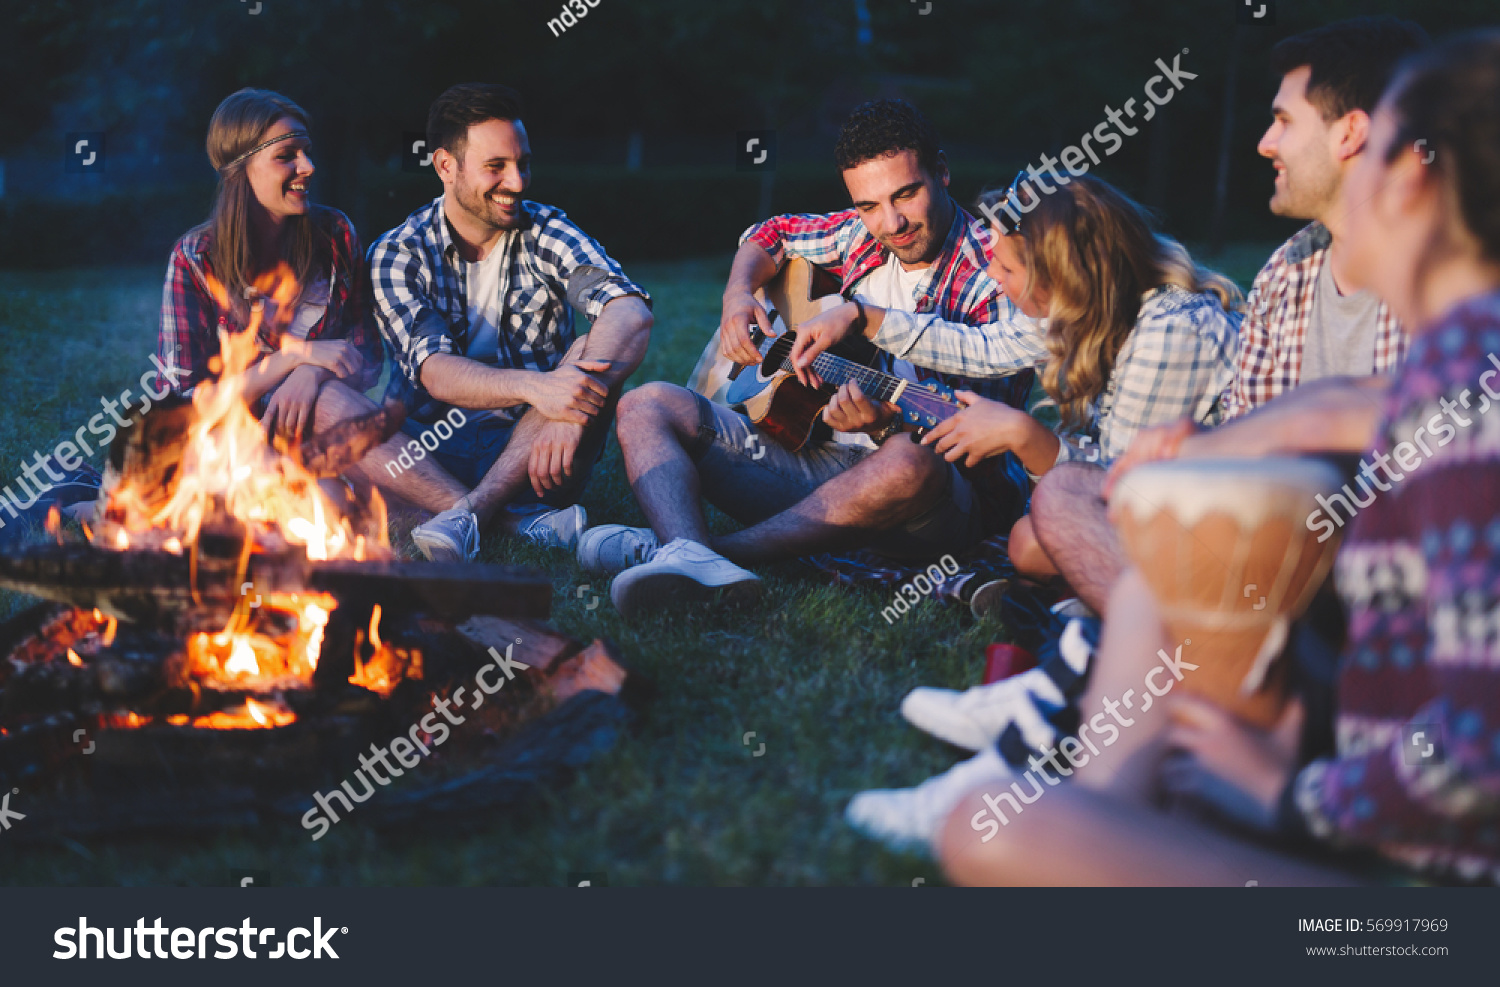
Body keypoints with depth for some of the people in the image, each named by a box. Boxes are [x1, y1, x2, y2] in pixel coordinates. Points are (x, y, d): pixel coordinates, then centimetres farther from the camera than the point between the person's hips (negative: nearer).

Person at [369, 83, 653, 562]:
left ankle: (471, 512, -35)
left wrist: (572, 404, -37)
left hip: (531, 451, 1)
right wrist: (533, 387, -37)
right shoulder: (396, 254, -1)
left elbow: (632, 312, -18)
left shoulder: (545, 232, 1)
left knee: (592, 352, -24)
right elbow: (436, 373, -16)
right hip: (438, 460, 0)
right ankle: (516, 518, -38)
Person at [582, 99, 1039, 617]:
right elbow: (772, 234, 28)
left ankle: (729, 550, -36)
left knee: (912, 465, -44)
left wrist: (887, 427, -35)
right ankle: (688, 554, -38)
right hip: (812, 454, 7)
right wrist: (738, 295, 6)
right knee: (648, 405, -5)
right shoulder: (862, 234, 8)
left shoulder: (997, 280, -11)